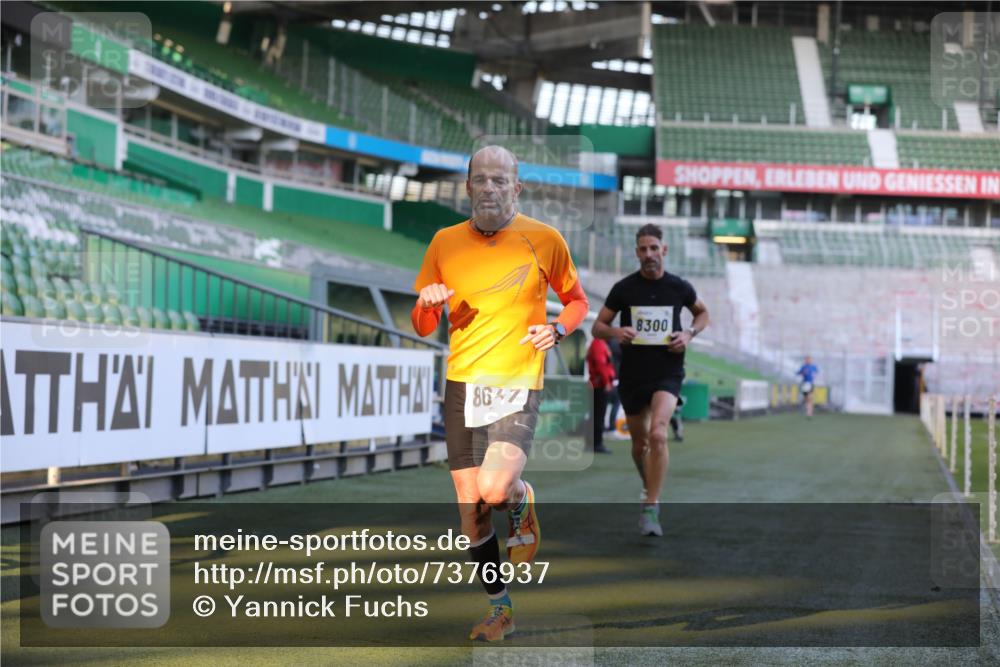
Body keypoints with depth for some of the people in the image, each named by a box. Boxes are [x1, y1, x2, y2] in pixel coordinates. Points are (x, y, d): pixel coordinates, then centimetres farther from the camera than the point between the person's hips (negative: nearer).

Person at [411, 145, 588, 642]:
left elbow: (577, 301, 13)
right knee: (470, 508, 5)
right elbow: (423, 327, 11)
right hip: (462, 383, 3)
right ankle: (500, 610, 23)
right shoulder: (445, 242, 5)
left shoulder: (544, 239, -2)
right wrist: (426, 303, -11)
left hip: (518, 385, -3)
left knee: (495, 489, -25)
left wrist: (558, 329, -8)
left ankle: (523, 506, 13)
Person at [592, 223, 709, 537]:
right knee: (639, 443, 13)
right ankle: (649, 487, 43)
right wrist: (615, 332, -18)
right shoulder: (624, 288, -2)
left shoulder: (679, 287, -1)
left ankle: (651, 509, -20)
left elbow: (702, 313, 18)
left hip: (667, 373, -2)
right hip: (632, 375, 2)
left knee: (658, 434, -24)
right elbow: (598, 326, 5)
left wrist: (690, 333, -3)